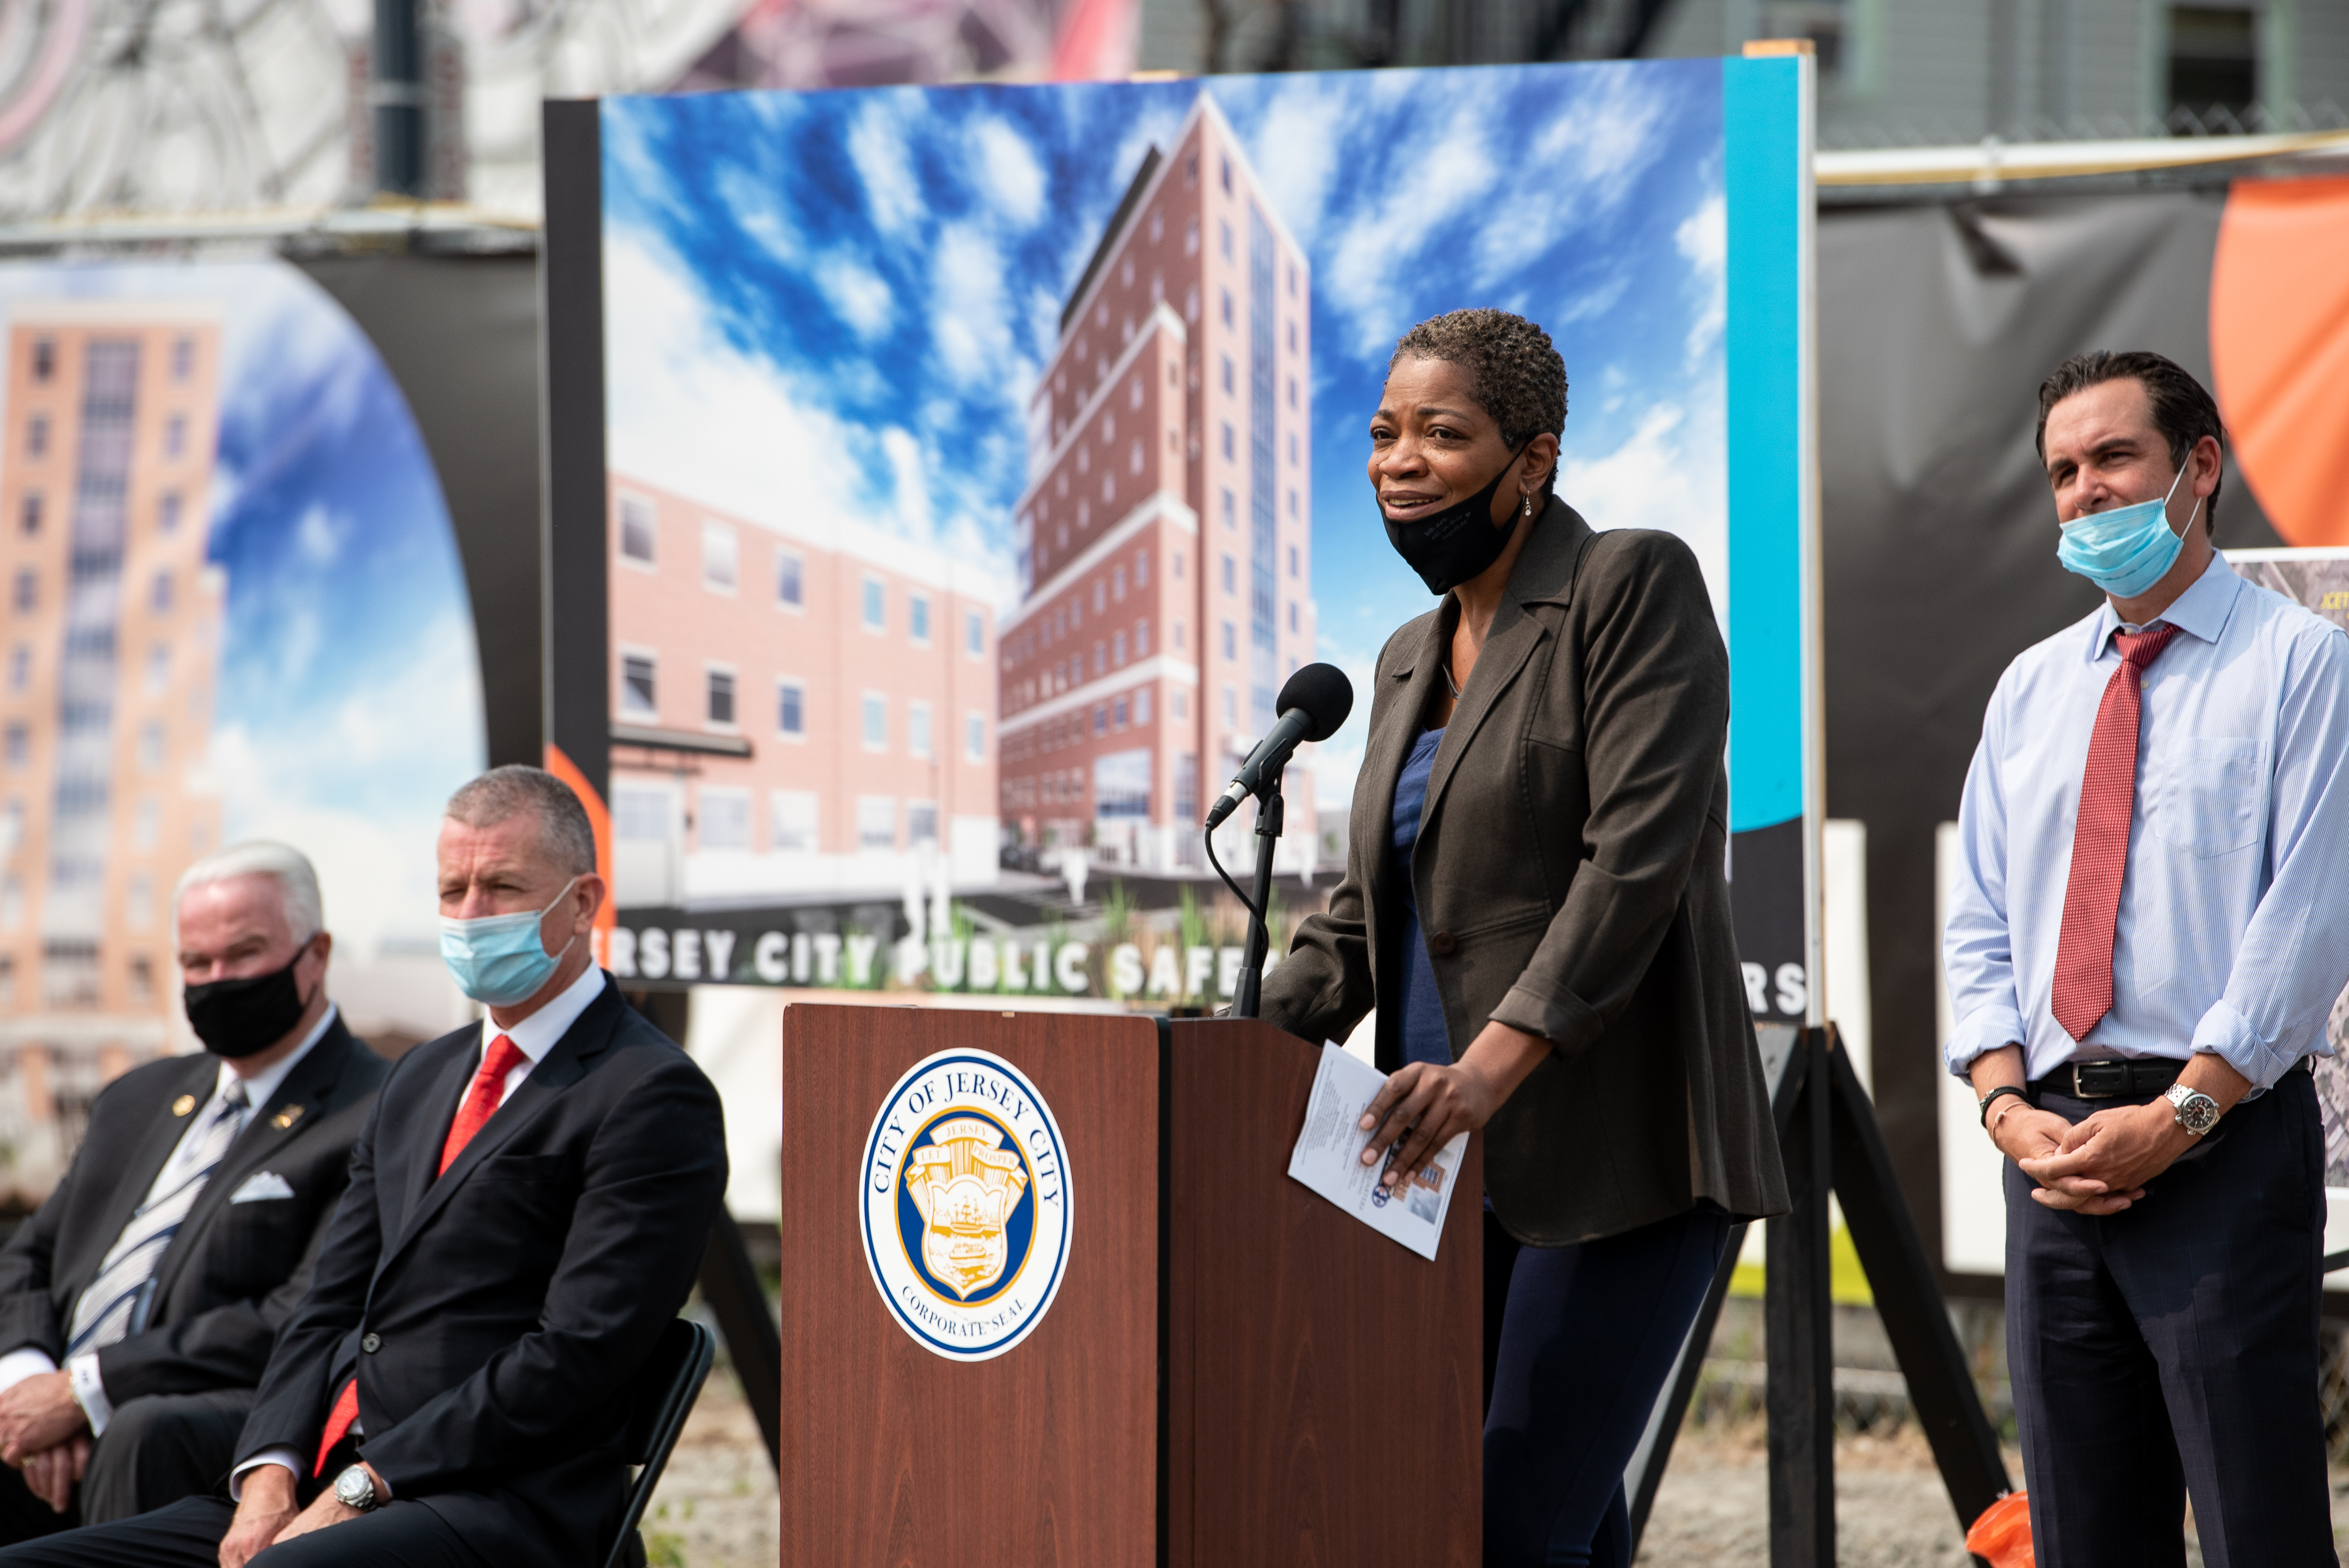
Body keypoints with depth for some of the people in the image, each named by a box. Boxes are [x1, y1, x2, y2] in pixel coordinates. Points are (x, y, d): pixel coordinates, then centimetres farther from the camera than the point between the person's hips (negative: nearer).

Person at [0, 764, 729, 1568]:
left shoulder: (653, 1095, -4)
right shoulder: (420, 1078, 24)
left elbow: (576, 1351, -12)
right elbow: (330, 1305, 19)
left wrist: (360, 1493, -15)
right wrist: (270, 1476, -1)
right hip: (324, 1488, 9)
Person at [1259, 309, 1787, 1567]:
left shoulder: (1634, 586, -6)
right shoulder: (1411, 660, 19)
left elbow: (1637, 852, -17)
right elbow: (1364, 907, 22)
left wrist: (1492, 1064, -26)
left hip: (1613, 1152, -8)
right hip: (1465, 1164, 8)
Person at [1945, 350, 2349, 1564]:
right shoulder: (2030, 689, 18)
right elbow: (1981, 925, 15)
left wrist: (2181, 1114, -16)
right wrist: (2008, 1108, -2)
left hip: (2226, 1137, -6)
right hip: (2053, 1141, 6)